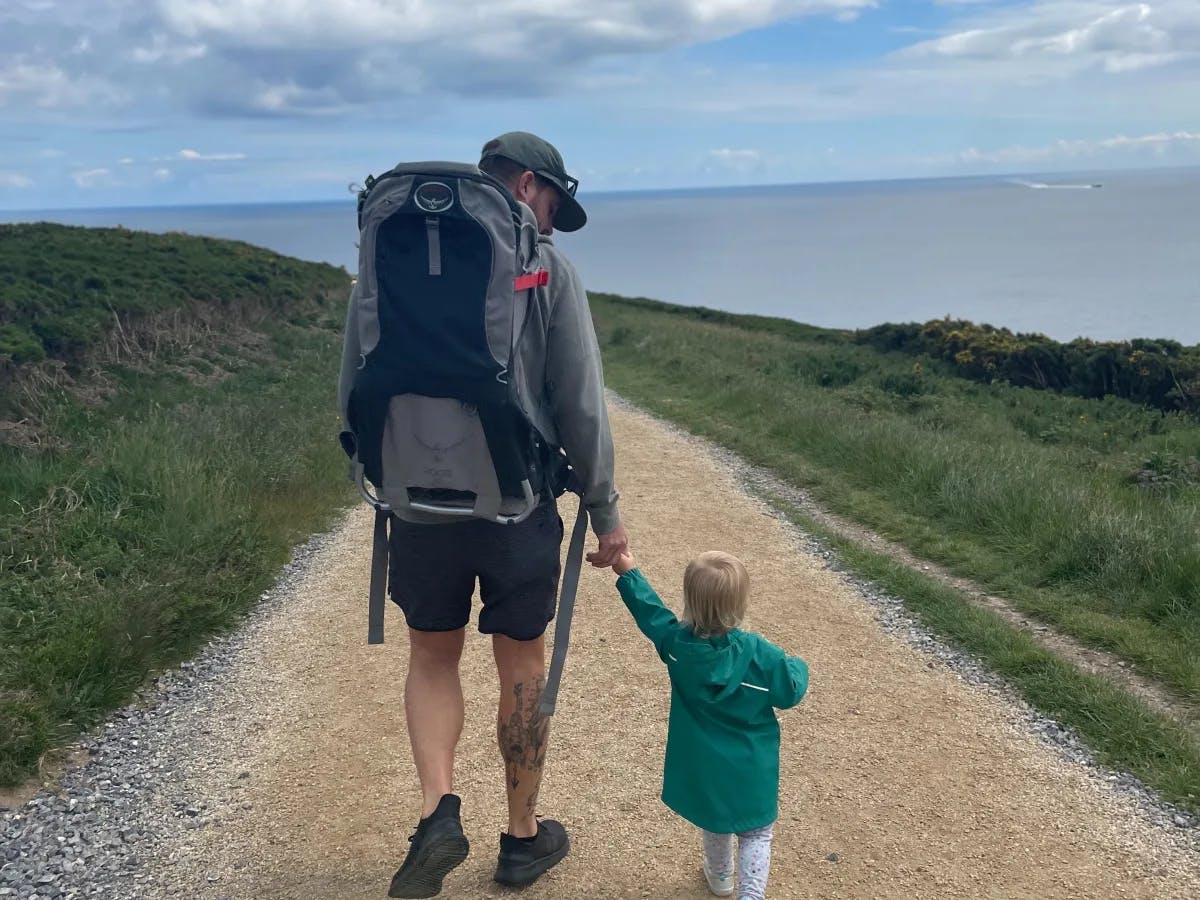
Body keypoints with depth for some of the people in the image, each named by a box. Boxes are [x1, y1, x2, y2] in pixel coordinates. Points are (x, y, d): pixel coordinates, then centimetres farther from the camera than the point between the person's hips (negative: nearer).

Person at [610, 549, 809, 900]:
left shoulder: (675, 642, -16)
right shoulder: (762, 656, -24)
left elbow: (650, 611, 1)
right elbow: (789, 693, -9)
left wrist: (629, 574, 16)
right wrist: (798, 667, 12)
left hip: (702, 769, 3)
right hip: (750, 773, -3)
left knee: (714, 825, 28)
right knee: (756, 834, 14)